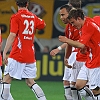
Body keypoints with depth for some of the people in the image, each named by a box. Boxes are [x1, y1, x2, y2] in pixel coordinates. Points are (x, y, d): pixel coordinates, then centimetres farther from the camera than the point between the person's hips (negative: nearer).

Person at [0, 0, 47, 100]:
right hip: (30, 55, 6)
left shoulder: (16, 17, -7)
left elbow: (12, 35, -16)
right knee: (30, 82, 12)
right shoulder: (33, 17, 10)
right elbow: (43, 25, 31)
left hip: (17, 54, -6)